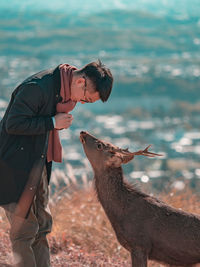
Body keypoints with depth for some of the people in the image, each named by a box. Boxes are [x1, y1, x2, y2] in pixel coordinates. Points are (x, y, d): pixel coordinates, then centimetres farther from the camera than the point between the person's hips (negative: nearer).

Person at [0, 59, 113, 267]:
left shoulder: (65, 89, 4)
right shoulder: (37, 87, -24)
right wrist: (52, 123, -20)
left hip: (38, 164, 9)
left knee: (41, 225, 14)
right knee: (24, 228, -5)